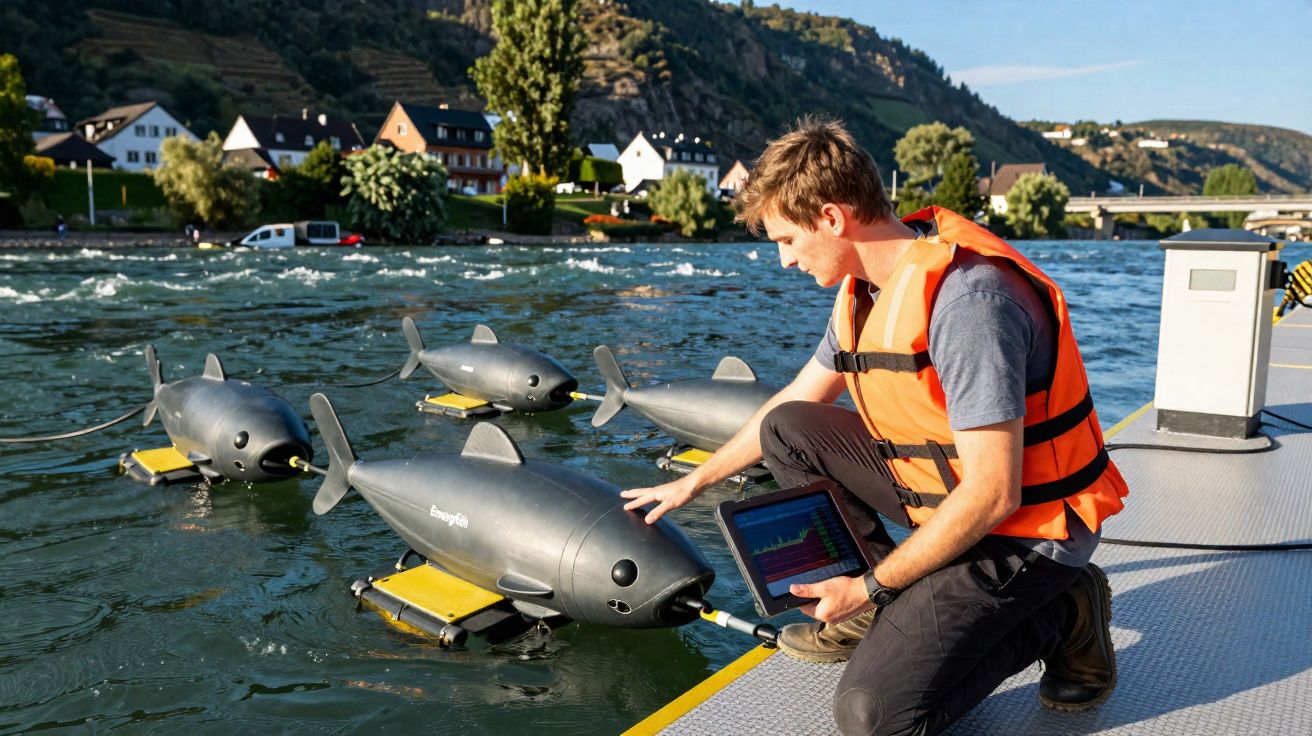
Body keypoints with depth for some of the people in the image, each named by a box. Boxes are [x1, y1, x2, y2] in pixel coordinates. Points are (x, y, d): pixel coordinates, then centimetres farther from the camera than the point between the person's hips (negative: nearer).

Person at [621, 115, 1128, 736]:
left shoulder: (964, 298, -28)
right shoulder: (865, 290, 2)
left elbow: (992, 496, -28)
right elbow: (795, 402, 17)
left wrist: (870, 587, -17)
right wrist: (695, 482, 23)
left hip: (1025, 529, -9)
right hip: (944, 486, 9)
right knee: (786, 430, 5)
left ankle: (1057, 617, 2)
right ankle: (880, 607, 9)